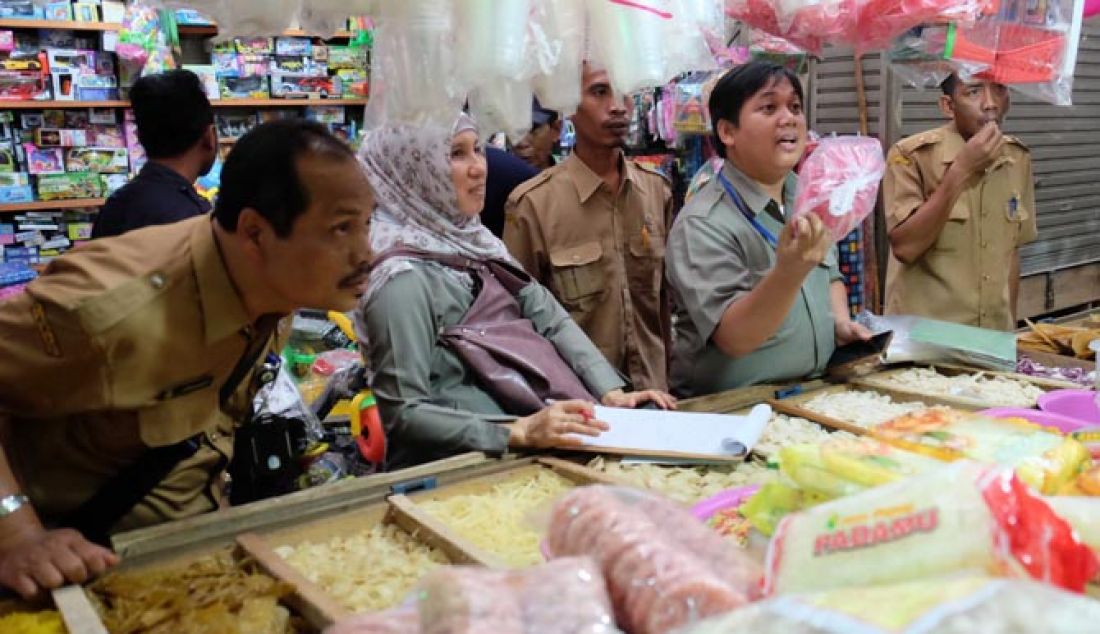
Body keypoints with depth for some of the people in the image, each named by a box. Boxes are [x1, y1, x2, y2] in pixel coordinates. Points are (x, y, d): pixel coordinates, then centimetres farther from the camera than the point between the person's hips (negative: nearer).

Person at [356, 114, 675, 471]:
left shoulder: (475, 241, 7)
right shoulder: (403, 277, -17)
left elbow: (551, 319, 3)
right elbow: (404, 414, -18)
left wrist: (612, 393, -10)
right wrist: (518, 432, -28)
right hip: (454, 466, -7)